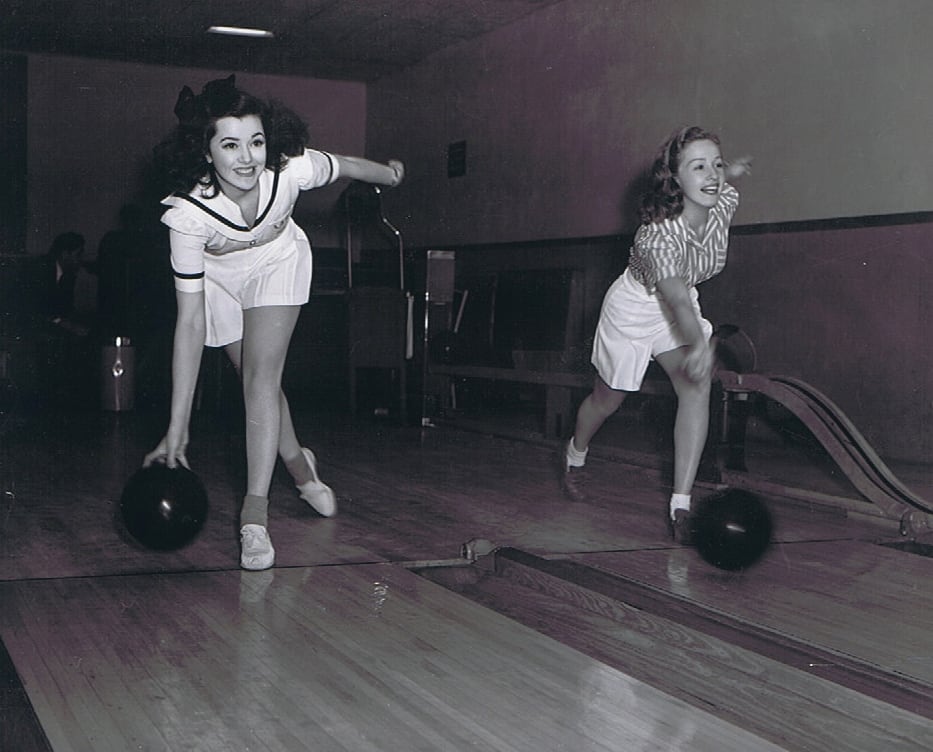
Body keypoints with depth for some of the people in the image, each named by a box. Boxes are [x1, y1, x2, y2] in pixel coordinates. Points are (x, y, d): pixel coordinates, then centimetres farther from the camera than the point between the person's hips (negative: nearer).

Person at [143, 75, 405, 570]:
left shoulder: (291, 170, -35)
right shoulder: (188, 213, -38)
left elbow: (344, 166, -10)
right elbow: (190, 321, -35)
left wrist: (388, 173, 14)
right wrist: (178, 425, -35)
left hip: (278, 264, 0)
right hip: (218, 279, 0)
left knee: (262, 376, -17)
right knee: (257, 382, 12)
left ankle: (255, 513, -16)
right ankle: (300, 468, 39)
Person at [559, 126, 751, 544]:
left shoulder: (725, 202, -20)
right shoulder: (657, 235, -39)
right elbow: (677, 299, -50)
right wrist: (699, 343, -65)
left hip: (679, 304, 4)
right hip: (633, 307, -4)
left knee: (698, 384, -20)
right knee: (608, 398, 15)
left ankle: (681, 506, -19)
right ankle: (574, 456, 50)